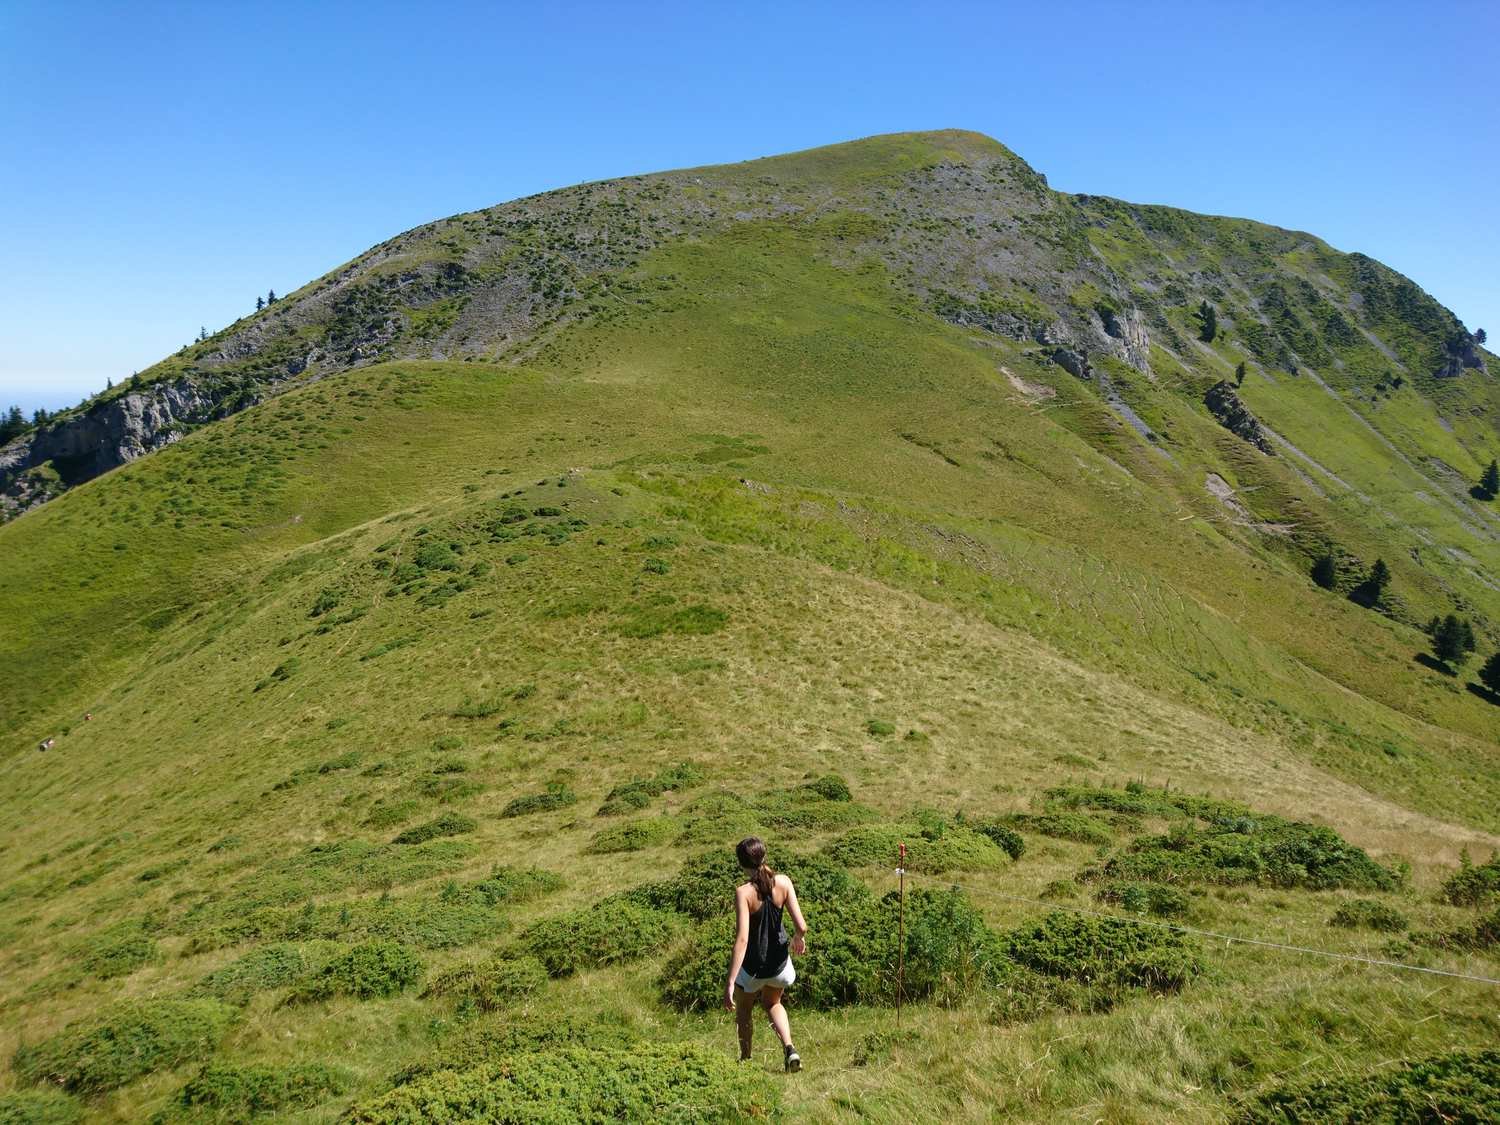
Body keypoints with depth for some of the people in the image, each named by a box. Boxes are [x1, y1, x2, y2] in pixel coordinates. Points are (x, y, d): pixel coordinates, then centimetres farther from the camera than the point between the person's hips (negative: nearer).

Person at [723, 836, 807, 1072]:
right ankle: (789, 1048, 11)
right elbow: (802, 926, -14)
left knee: (744, 1010, 28)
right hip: (779, 963, 3)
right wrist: (800, 938, 11)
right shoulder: (783, 882, -14)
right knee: (772, 1003, 32)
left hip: (752, 967, -3)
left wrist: (730, 983, -29)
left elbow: (742, 939, -29)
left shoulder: (743, 892, -23)